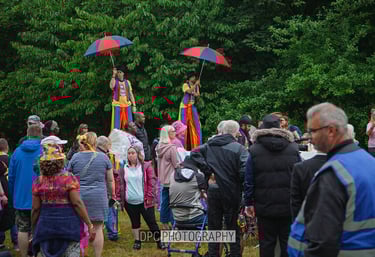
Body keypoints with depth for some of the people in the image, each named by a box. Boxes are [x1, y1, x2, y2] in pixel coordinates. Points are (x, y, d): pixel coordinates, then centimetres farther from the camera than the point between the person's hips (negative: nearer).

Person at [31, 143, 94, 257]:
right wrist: (89, 224, -7)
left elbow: (35, 209, 2)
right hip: (68, 225, -3)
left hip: (46, 226, 3)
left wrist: (33, 229, 15)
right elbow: (77, 203, -13)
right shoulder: (69, 178, -9)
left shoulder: (39, 181, 0)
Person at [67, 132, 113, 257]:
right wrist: (109, 195, 19)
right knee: (97, 228, 3)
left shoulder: (75, 157, 0)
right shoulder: (103, 157, 2)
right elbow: (110, 180, 7)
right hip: (98, 197, 0)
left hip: (78, 196, 0)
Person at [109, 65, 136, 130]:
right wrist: (113, 75, -25)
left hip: (127, 105, 3)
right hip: (117, 105, -3)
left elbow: (131, 94, 15)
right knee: (116, 125, -6)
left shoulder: (127, 82, 12)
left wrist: (134, 105, 9)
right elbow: (111, 86, -22)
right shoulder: (115, 81, 2)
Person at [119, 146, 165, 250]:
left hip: (144, 201, -3)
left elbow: (151, 182, -2)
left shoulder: (146, 166, -1)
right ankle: (137, 241, 23)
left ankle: (158, 241, 9)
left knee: (151, 222, 0)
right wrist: (122, 199, 2)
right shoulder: (124, 169, 6)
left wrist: (149, 197, -8)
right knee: (135, 223, 13)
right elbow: (122, 185, 9)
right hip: (130, 202, 3)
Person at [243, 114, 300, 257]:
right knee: (287, 242, 8)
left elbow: (249, 181, -2)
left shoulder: (255, 150, -3)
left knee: (267, 242, 7)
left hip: (265, 207, -1)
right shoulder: (293, 149, 1)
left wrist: (248, 203, 7)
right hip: (289, 206, 1)